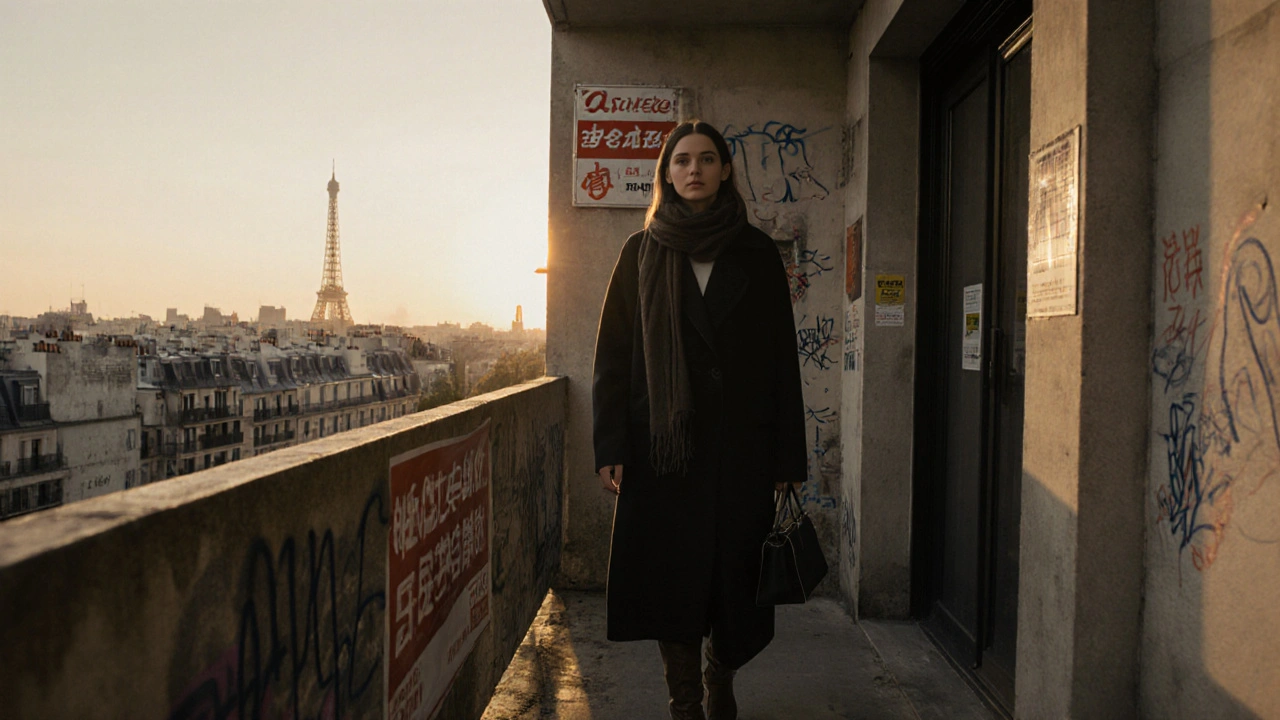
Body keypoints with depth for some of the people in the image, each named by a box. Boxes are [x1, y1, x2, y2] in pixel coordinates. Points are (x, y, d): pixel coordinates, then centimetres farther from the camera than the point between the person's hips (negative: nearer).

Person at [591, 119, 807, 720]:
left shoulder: (757, 254, 6)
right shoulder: (641, 253, 5)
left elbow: (782, 359, 4)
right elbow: (612, 355, 2)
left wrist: (787, 458, -1)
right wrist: (610, 448, -6)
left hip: (740, 446, 1)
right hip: (663, 446, 0)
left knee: (733, 572, 7)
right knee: (671, 576, 3)